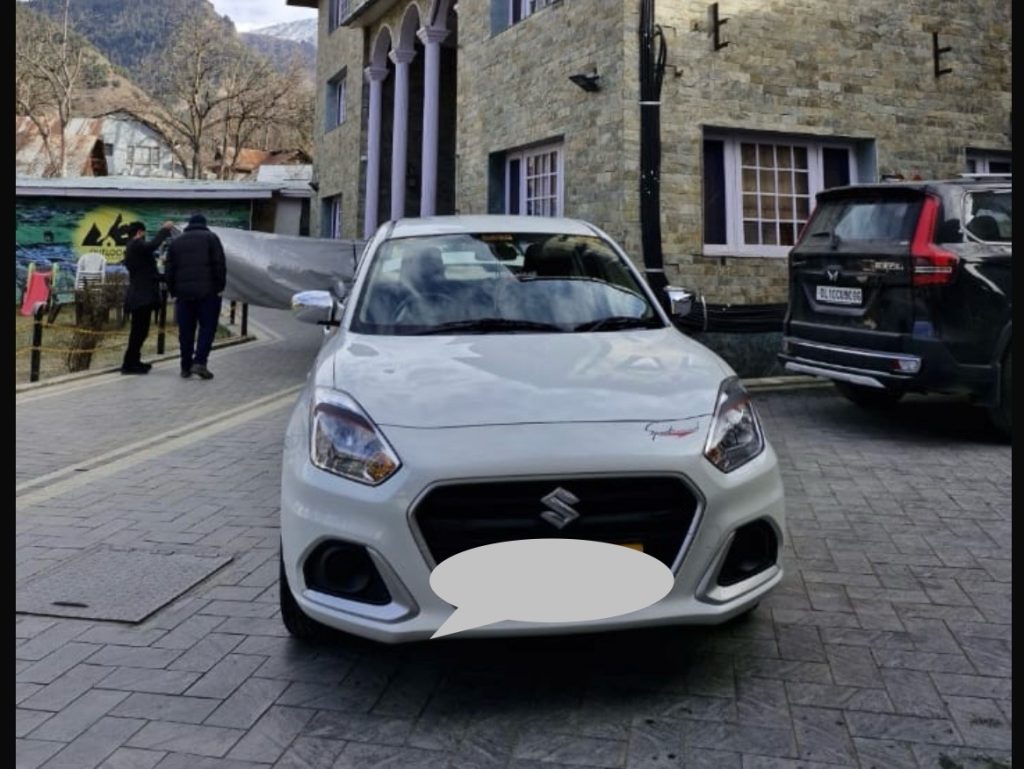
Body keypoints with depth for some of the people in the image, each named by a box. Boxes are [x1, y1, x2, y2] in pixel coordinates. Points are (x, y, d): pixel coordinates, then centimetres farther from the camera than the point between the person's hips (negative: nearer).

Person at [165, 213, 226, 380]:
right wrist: (220, 287, -1)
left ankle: (186, 366, 10)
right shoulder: (211, 238, 4)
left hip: (183, 293, 4)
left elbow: (169, 270, 12)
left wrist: (173, 292, 15)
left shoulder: (176, 241, 16)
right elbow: (220, 265, -6)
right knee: (207, 327, 1)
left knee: (186, 331, 8)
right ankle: (199, 362, -12)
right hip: (207, 292, -4)